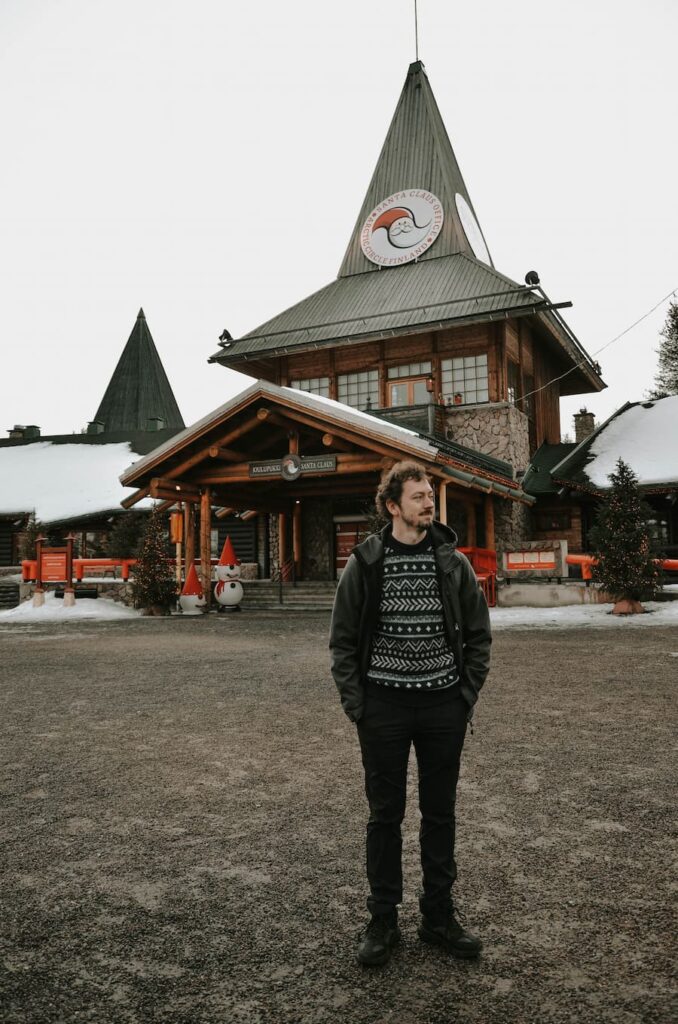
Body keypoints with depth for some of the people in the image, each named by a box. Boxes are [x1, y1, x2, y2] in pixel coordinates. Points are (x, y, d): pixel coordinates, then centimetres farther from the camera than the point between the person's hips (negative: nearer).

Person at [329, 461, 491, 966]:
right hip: (384, 706, -1)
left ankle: (439, 915, 31)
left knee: (440, 813, 14)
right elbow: (343, 640, 0)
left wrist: (467, 694, 1)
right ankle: (383, 920, 27)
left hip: (444, 706, 2)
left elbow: (478, 633, 7)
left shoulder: (454, 562, 1)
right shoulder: (365, 563, -4)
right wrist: (355, 703, -5)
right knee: (386, 814, 10)